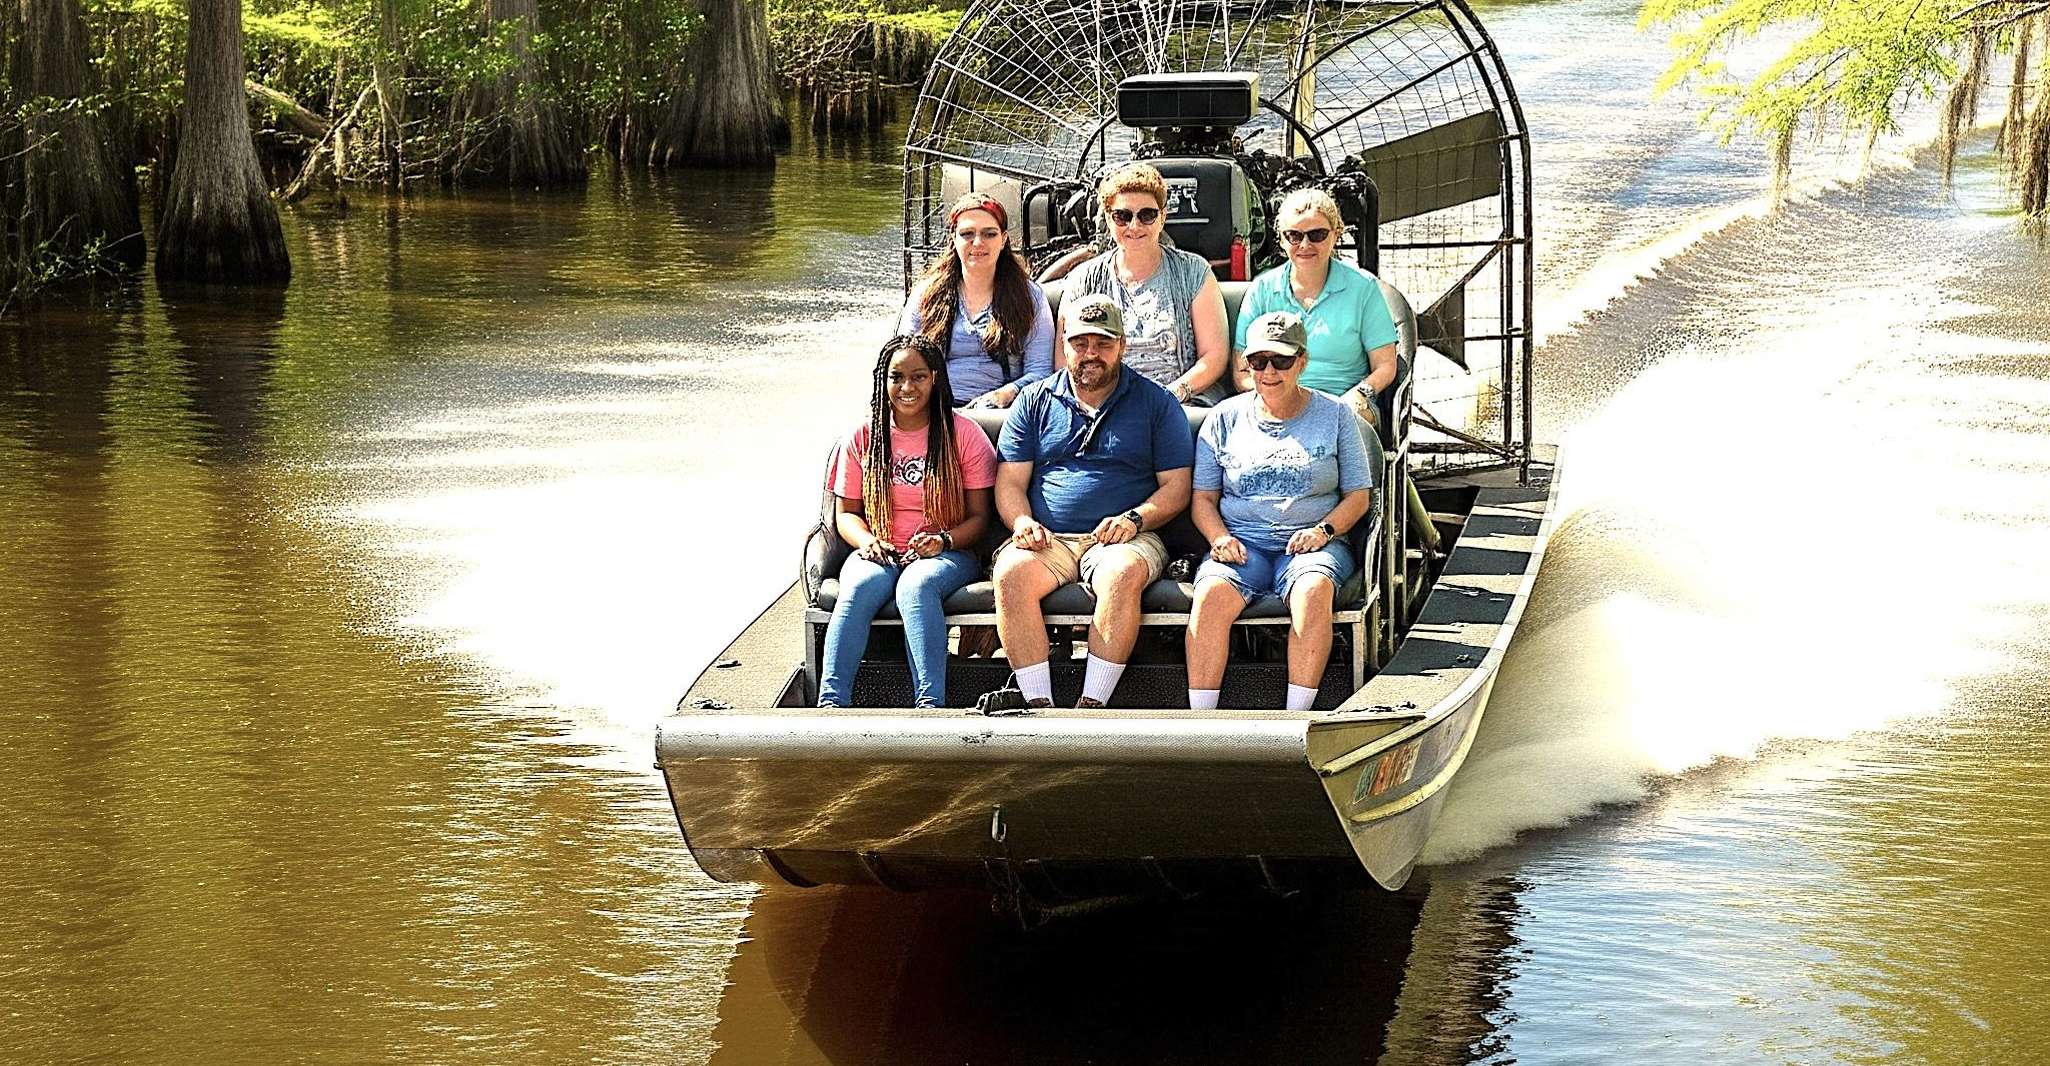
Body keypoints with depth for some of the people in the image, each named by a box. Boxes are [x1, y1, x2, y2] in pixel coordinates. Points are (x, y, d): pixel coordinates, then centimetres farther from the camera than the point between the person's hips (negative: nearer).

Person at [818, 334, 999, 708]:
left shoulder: (963, 434, 4)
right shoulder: (863, 437, 10)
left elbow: (979, 516, 3)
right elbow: (847, 512, 14)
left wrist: (944, 540, -18)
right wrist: (865, 539, -9)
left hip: (946, 555, -2)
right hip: (880, 554, 2)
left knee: (916, 585, -37)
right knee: (859, 587, -33)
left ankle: (930, 702, -48)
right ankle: (831, 701, -43)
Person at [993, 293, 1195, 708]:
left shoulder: (1156, 403, 13)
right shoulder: (1034, 402, 18)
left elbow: (1176, 486, 7)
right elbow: (1010, 483, 12)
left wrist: (1135, 518, -12)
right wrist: (1022, 522, -10)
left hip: (1126, 538, -1)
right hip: (1047, 539, 2)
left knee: (1123, 573, -37)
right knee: (1010, 574, -32)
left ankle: (1092, 705, -37)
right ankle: (1040, 707, -34)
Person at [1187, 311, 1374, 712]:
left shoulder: (1334, 415, 11)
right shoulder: (1225, 417, 13)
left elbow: (1358, 495, 10)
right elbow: (1203, 498, 13)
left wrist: (1324, 530, -9)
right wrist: (1220, 538, -8)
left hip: (1312, 543, -1)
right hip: (1241, 543, 1)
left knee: (1314, 589, -37)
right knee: (1212, 593, -33)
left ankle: (1297, 719, -37)